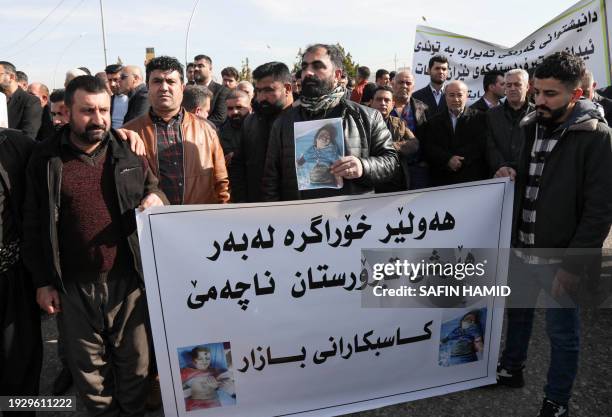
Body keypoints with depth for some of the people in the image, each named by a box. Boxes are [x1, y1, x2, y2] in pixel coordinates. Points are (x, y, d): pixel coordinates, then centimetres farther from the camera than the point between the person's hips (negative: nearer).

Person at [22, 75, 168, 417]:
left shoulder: (129, 152, 1)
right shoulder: (45, 159, -1)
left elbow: (154, 189, 14)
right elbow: (34, 226, 2)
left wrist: (157, 198, -12)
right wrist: (43, 281, 1)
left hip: (128, 279, 1)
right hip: (73, 285, 0)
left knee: (134, 359, 13)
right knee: (88, 364, 15)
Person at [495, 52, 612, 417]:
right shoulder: (532, 126, 5)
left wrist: (573, 265, -18)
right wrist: (511, 176, -3)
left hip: (560, 257, -6)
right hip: (521, 248, 6)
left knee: (562, 332, 8)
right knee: (518, 311, 22)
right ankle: (511, 368, 43)